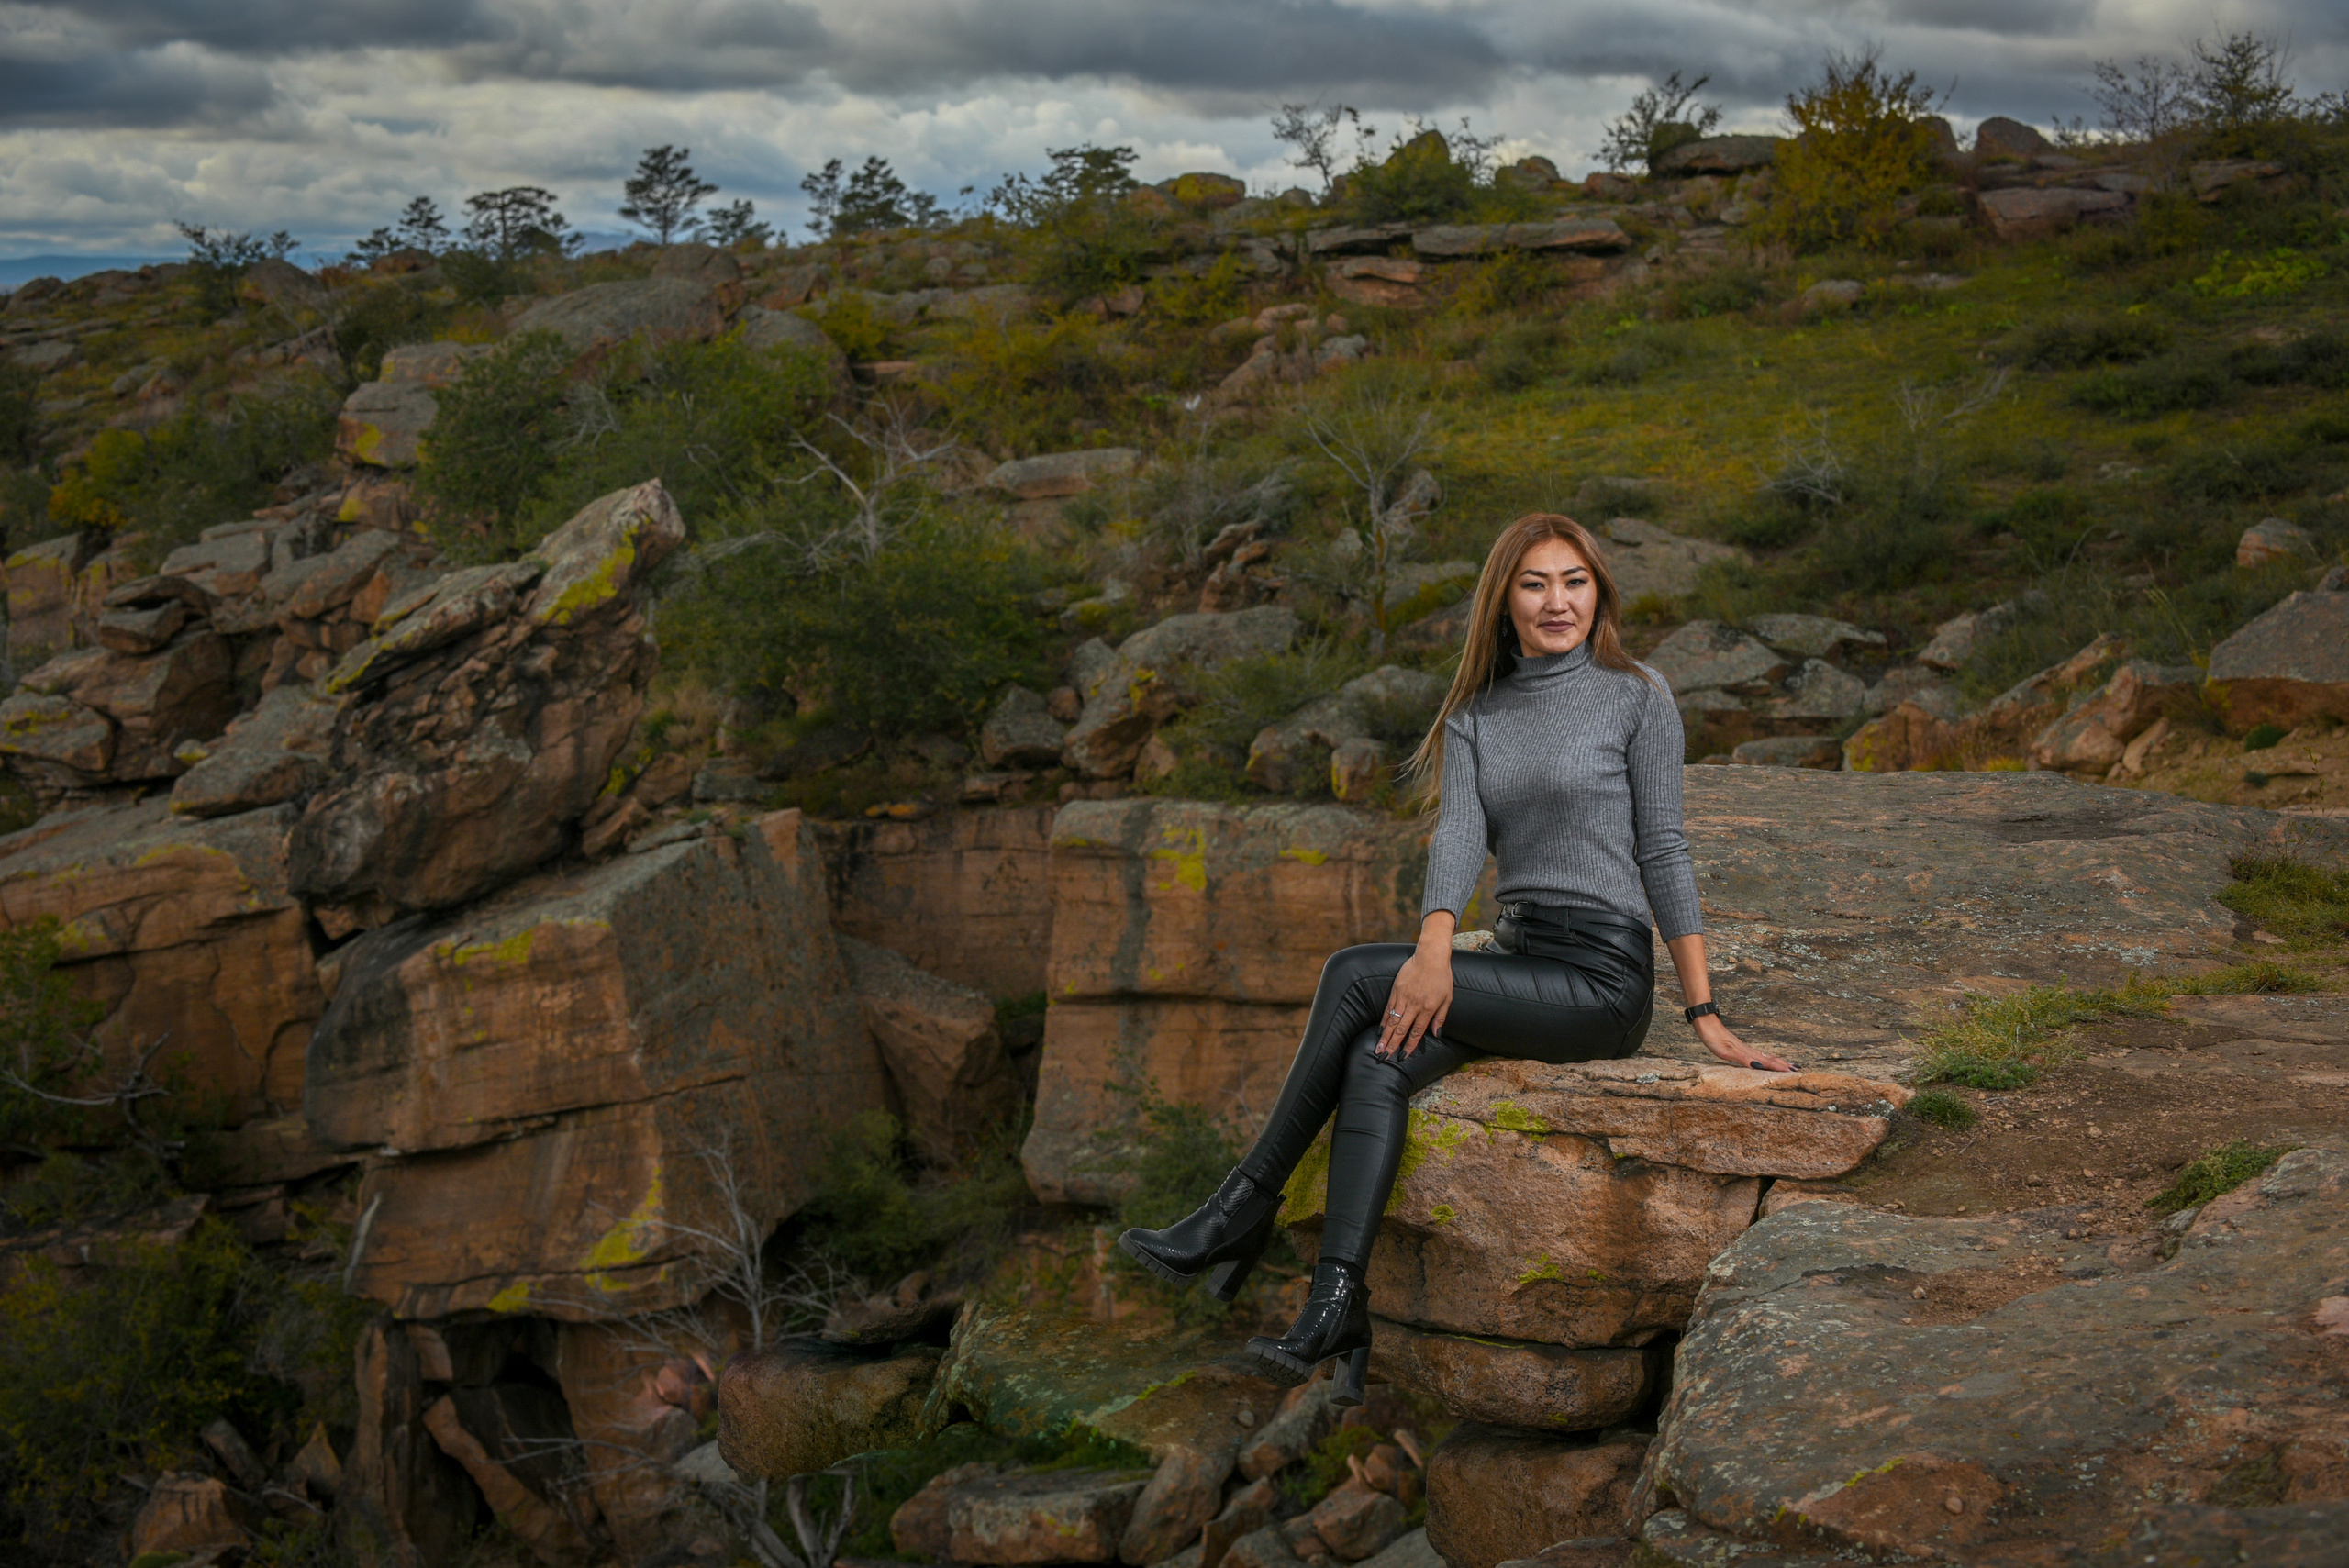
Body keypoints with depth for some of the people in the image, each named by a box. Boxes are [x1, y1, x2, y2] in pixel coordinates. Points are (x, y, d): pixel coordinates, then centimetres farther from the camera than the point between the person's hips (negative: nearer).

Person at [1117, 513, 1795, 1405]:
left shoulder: (1637, 696, -1)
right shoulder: (1475, 715, 12)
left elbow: (1663, 852, -3)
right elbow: (1458, 838, -4)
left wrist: (1706, 1017, -6)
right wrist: (1435, 947, -25)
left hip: (1602, 983, -5)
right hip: (1522, 969, 5)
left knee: (1356, 975, -21)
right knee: (1376, 1062, -24)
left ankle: (1246, 1208, -14)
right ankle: (1338, 1310, -31)